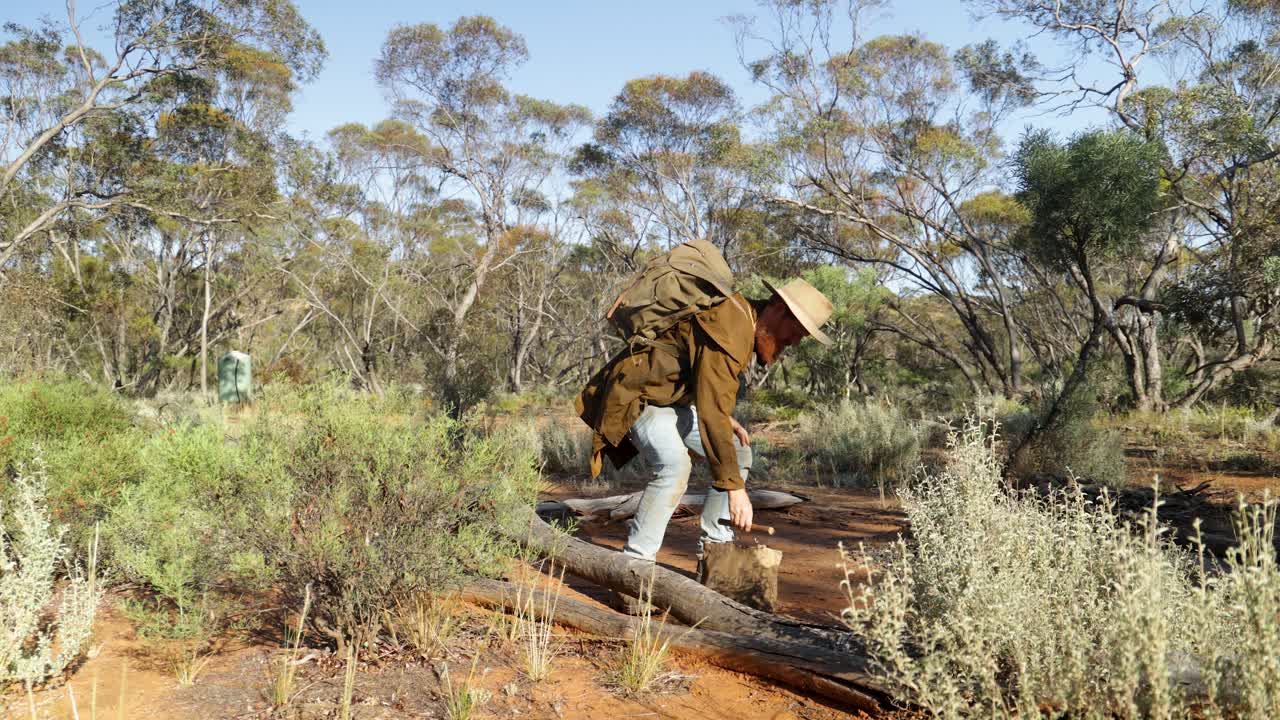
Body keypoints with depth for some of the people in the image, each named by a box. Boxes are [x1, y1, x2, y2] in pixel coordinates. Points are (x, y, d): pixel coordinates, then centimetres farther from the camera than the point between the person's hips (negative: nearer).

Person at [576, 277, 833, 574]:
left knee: (738, 454, 9)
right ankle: (635, 560, -22)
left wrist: (726, 417, 2)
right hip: (638, 396, -10)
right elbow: (711, 413, -37)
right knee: (675, 466, -32)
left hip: (675, 400, 10)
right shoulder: (728, 333, -30)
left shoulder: (746, 319, 3)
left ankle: (714, 543, 19)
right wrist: (734, 487, -38)